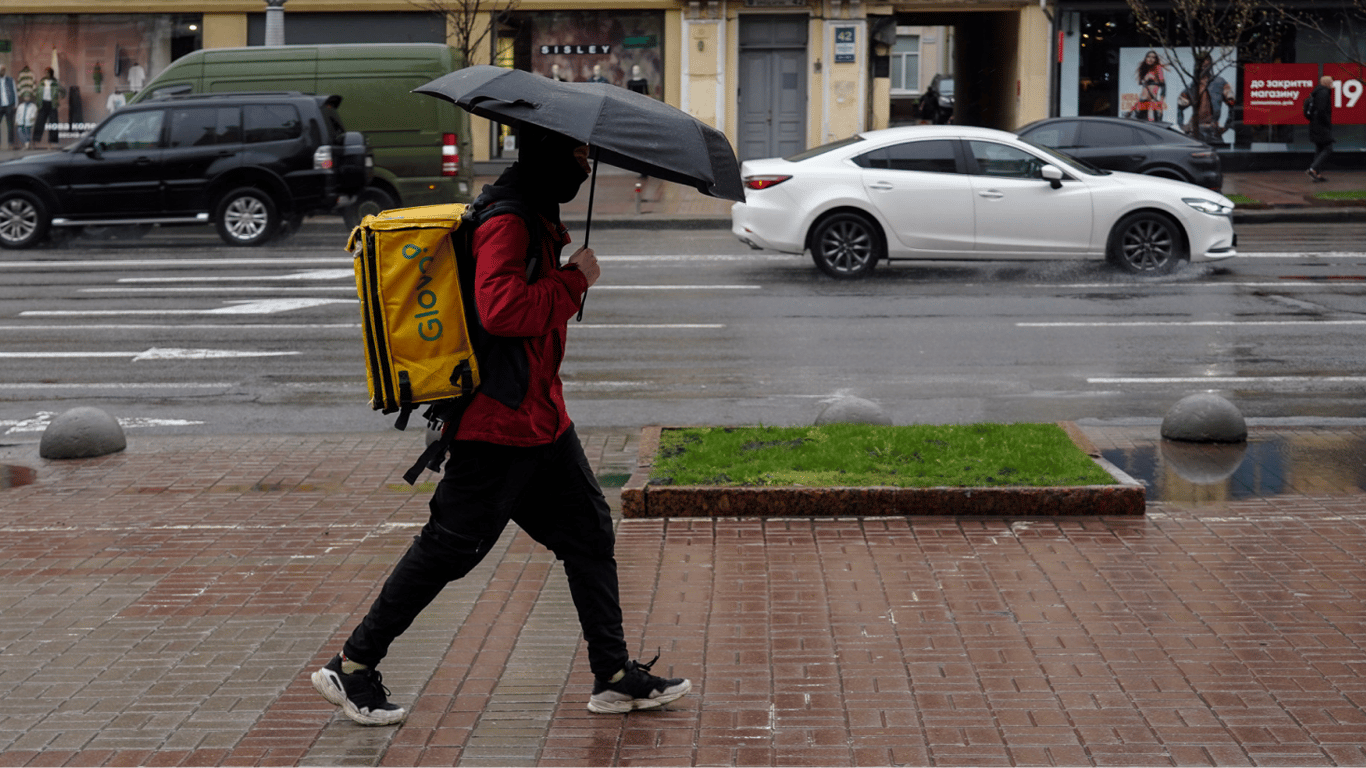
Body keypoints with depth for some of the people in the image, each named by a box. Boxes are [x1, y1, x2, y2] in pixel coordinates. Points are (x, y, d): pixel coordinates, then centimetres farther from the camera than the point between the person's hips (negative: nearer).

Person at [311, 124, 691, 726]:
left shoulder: (536, 215, 15)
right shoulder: (508, 222, -18)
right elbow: (501, 308, -31)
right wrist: (575, 278, -22)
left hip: (540, 416, 11)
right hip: (501, 422, -10)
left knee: (589, 530, 11)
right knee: (451, 546, -4)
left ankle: (614, 676, 18)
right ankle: (352, 667, 7)